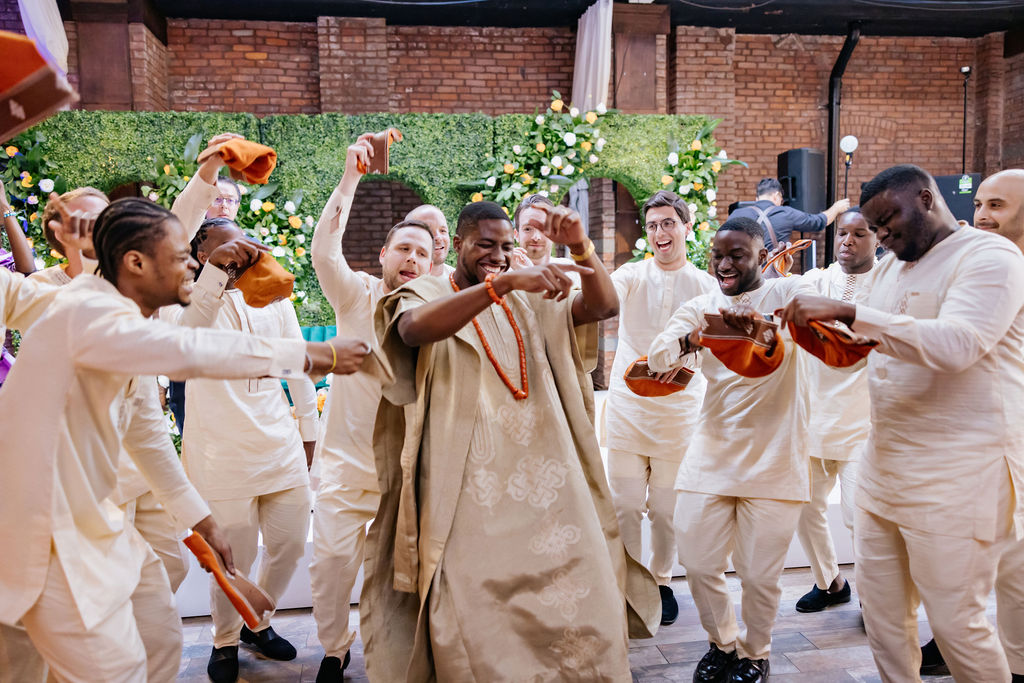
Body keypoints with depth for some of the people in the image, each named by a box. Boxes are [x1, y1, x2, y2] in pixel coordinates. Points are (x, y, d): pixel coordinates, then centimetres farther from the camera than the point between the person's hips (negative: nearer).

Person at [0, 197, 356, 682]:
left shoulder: (114, 316, 7)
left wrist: (199, 518, 16)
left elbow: (138, 431, 13)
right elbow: (190, 350, -36)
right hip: (50, 537, -9)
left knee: (162, 642, 17)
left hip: (88, 521, 9)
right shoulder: (85, 313, -23)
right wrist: (313, 355, -27)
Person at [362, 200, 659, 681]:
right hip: (470, 488, -3)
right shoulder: (426, 294, 3)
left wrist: (580, 248, -10)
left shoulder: (528, 302, 17)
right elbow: (414, 328, -21)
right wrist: (504, 282, -30)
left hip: (542, 477, 4)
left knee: (577, 599, 1)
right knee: (476, 614, -2)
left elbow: (604, 306, 7)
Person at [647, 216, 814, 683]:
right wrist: (689, 340, -32)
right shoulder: (698, 308, 7)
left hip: (773, 456, -3)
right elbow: (657, 357, -8)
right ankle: (723, 643, 35)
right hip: (711, 452, 3)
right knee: (698, 564, 7)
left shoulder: (787, 292, -1)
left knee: (759, 574, 5)